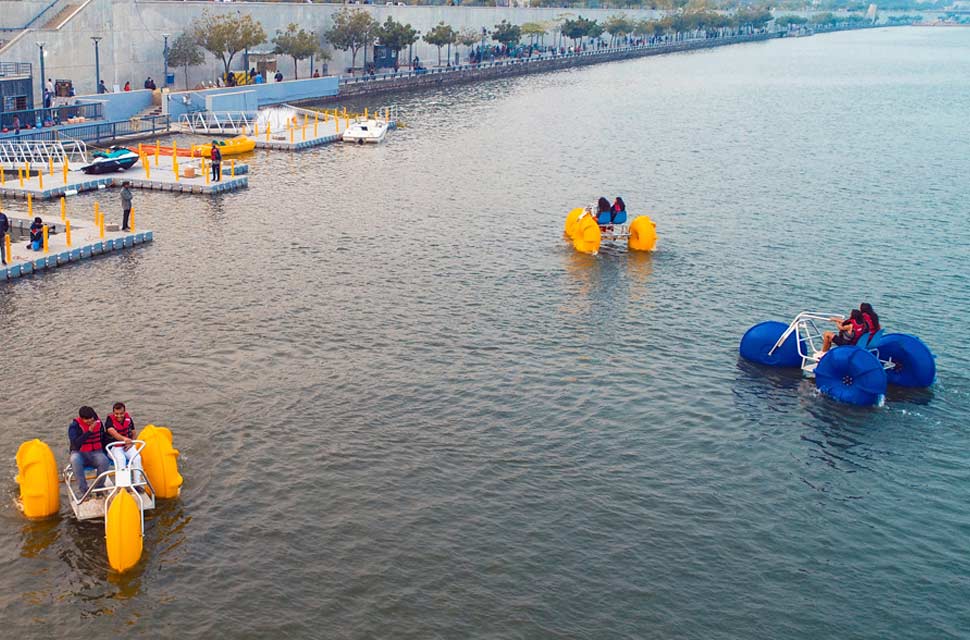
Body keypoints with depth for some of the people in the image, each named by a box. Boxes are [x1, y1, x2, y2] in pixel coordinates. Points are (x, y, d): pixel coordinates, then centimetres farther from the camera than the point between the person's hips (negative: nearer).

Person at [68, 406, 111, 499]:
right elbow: (76, 443, -22)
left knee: (104, 461, -32)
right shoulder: (74, 426, -6)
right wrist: (89, 431, -24)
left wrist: (104, 453, 11)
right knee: (75, 460, -37)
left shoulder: (98, 423, 5)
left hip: (96, 452, 2)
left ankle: (99, 488, -11)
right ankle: (83, 490, -28)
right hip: (80, 453, -2)